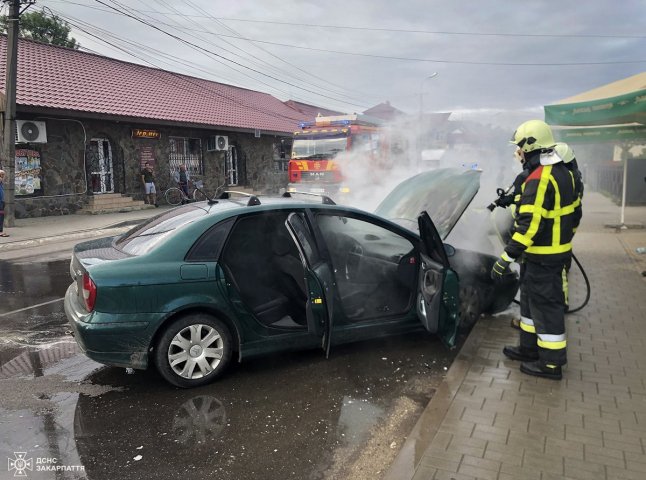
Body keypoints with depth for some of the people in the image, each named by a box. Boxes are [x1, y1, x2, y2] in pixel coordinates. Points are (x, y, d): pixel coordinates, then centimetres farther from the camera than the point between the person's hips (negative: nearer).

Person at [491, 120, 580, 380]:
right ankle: (529, 348, 31)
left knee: (546, 305, 0)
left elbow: (529, 224, -28)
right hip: (560, 250, 10)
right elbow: (573, 213, 17)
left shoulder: (538, 179, -22)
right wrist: (565, 239, 27)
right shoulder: (564, 173, 10)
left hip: (542, 256, -10)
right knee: (534, 298, 19)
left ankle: (551, 363, 11)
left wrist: (507, 257, -25)